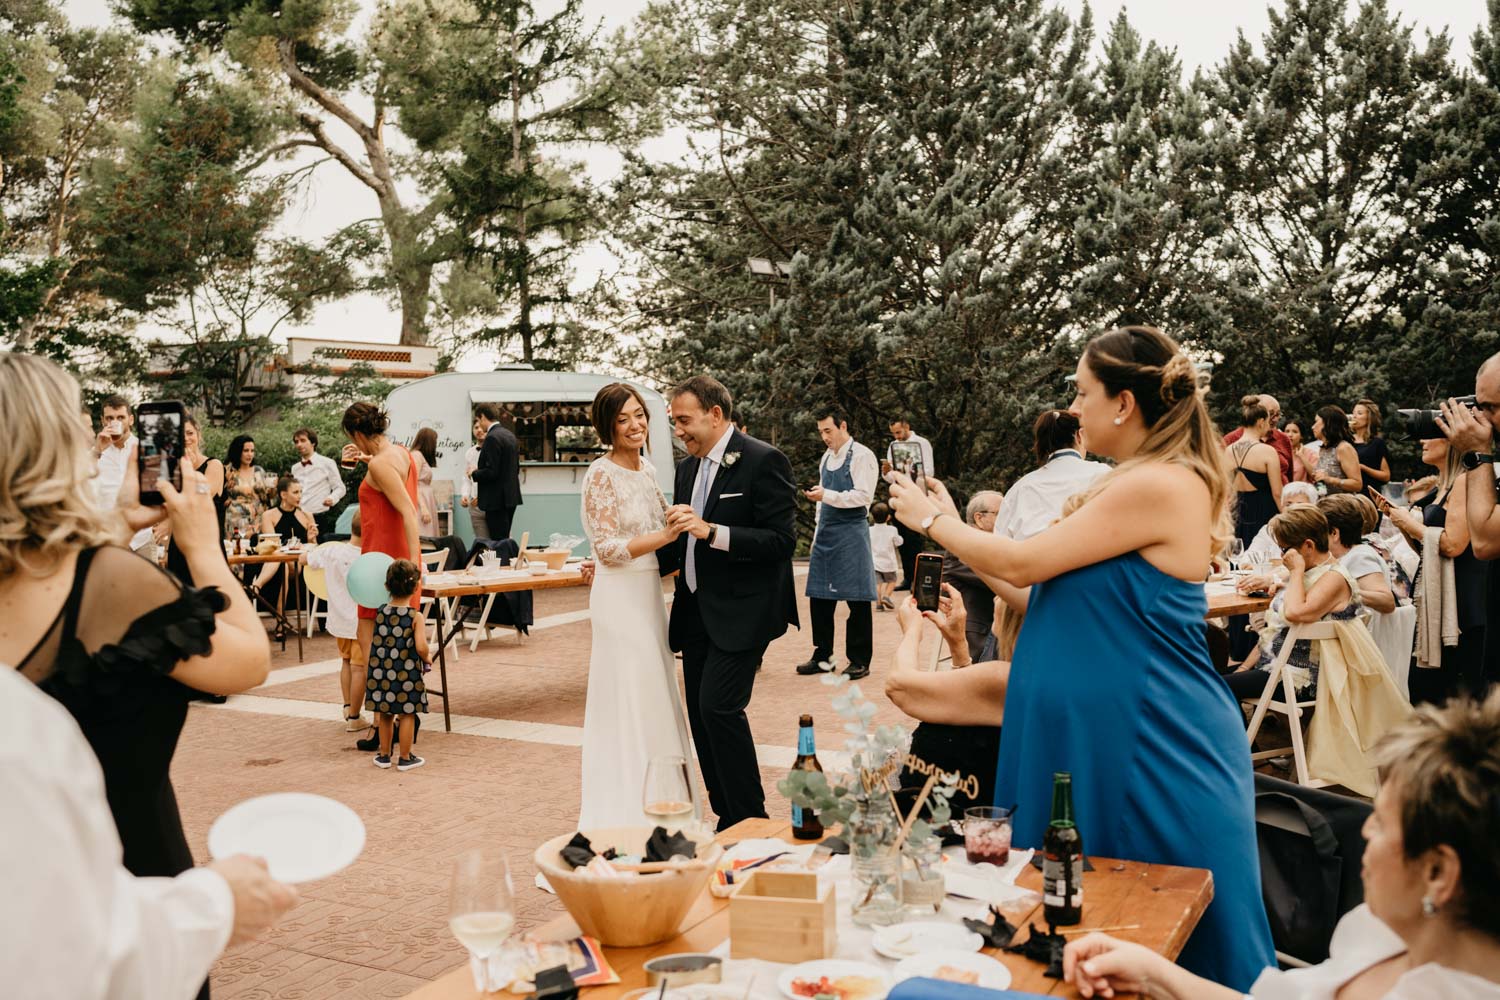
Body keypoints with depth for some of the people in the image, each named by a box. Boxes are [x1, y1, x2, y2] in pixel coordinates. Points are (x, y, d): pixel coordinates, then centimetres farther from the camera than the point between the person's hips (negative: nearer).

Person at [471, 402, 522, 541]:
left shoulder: (492, 438, -16)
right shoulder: (510, 435, 13)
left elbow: (491, 472, -21)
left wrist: (474, 473, -3)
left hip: (497, 500, -9)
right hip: (510, 497, 9)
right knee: (505, 540, 14)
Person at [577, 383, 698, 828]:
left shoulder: (647, 468, 9)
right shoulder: (601, 473, -13)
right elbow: (608, 547, -18)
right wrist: (665, 536, -24)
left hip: (650, 592, 8)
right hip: (620, 596, -8)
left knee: (655, 696, 13)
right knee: (628, 699, -3)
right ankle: (626, 811, 8)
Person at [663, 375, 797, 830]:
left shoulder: (763, 461, -11)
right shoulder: (688, 467, 13)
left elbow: (782, 539, -17)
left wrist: (712, 531, -26)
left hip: (741, 613, -8)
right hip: (696, 612, 8)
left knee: (719, 707, -14)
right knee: (702, 715, 9)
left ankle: (750, 819, 0)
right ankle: (727, 819, 20)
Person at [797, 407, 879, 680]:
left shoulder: (862, 456, -7)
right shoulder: (826, 457, 15)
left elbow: (863, 496, -17)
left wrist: (826, 495, -24)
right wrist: (818, 531, 16)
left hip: (850, 533, -7)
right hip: (826, 532, 7)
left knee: (856, 599, -1)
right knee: (819, 596, 9)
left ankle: (860, 661, 8)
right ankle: (823, 656, 20)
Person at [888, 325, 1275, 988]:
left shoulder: (1158, 486, -19)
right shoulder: (1139, 482, 12)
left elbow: (1025, 563, -17)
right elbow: (1045, 585, 12)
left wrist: (934, 519, -3)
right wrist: (950, 525, 13)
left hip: (1152, 746, -9)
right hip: (1113, 733, 10)